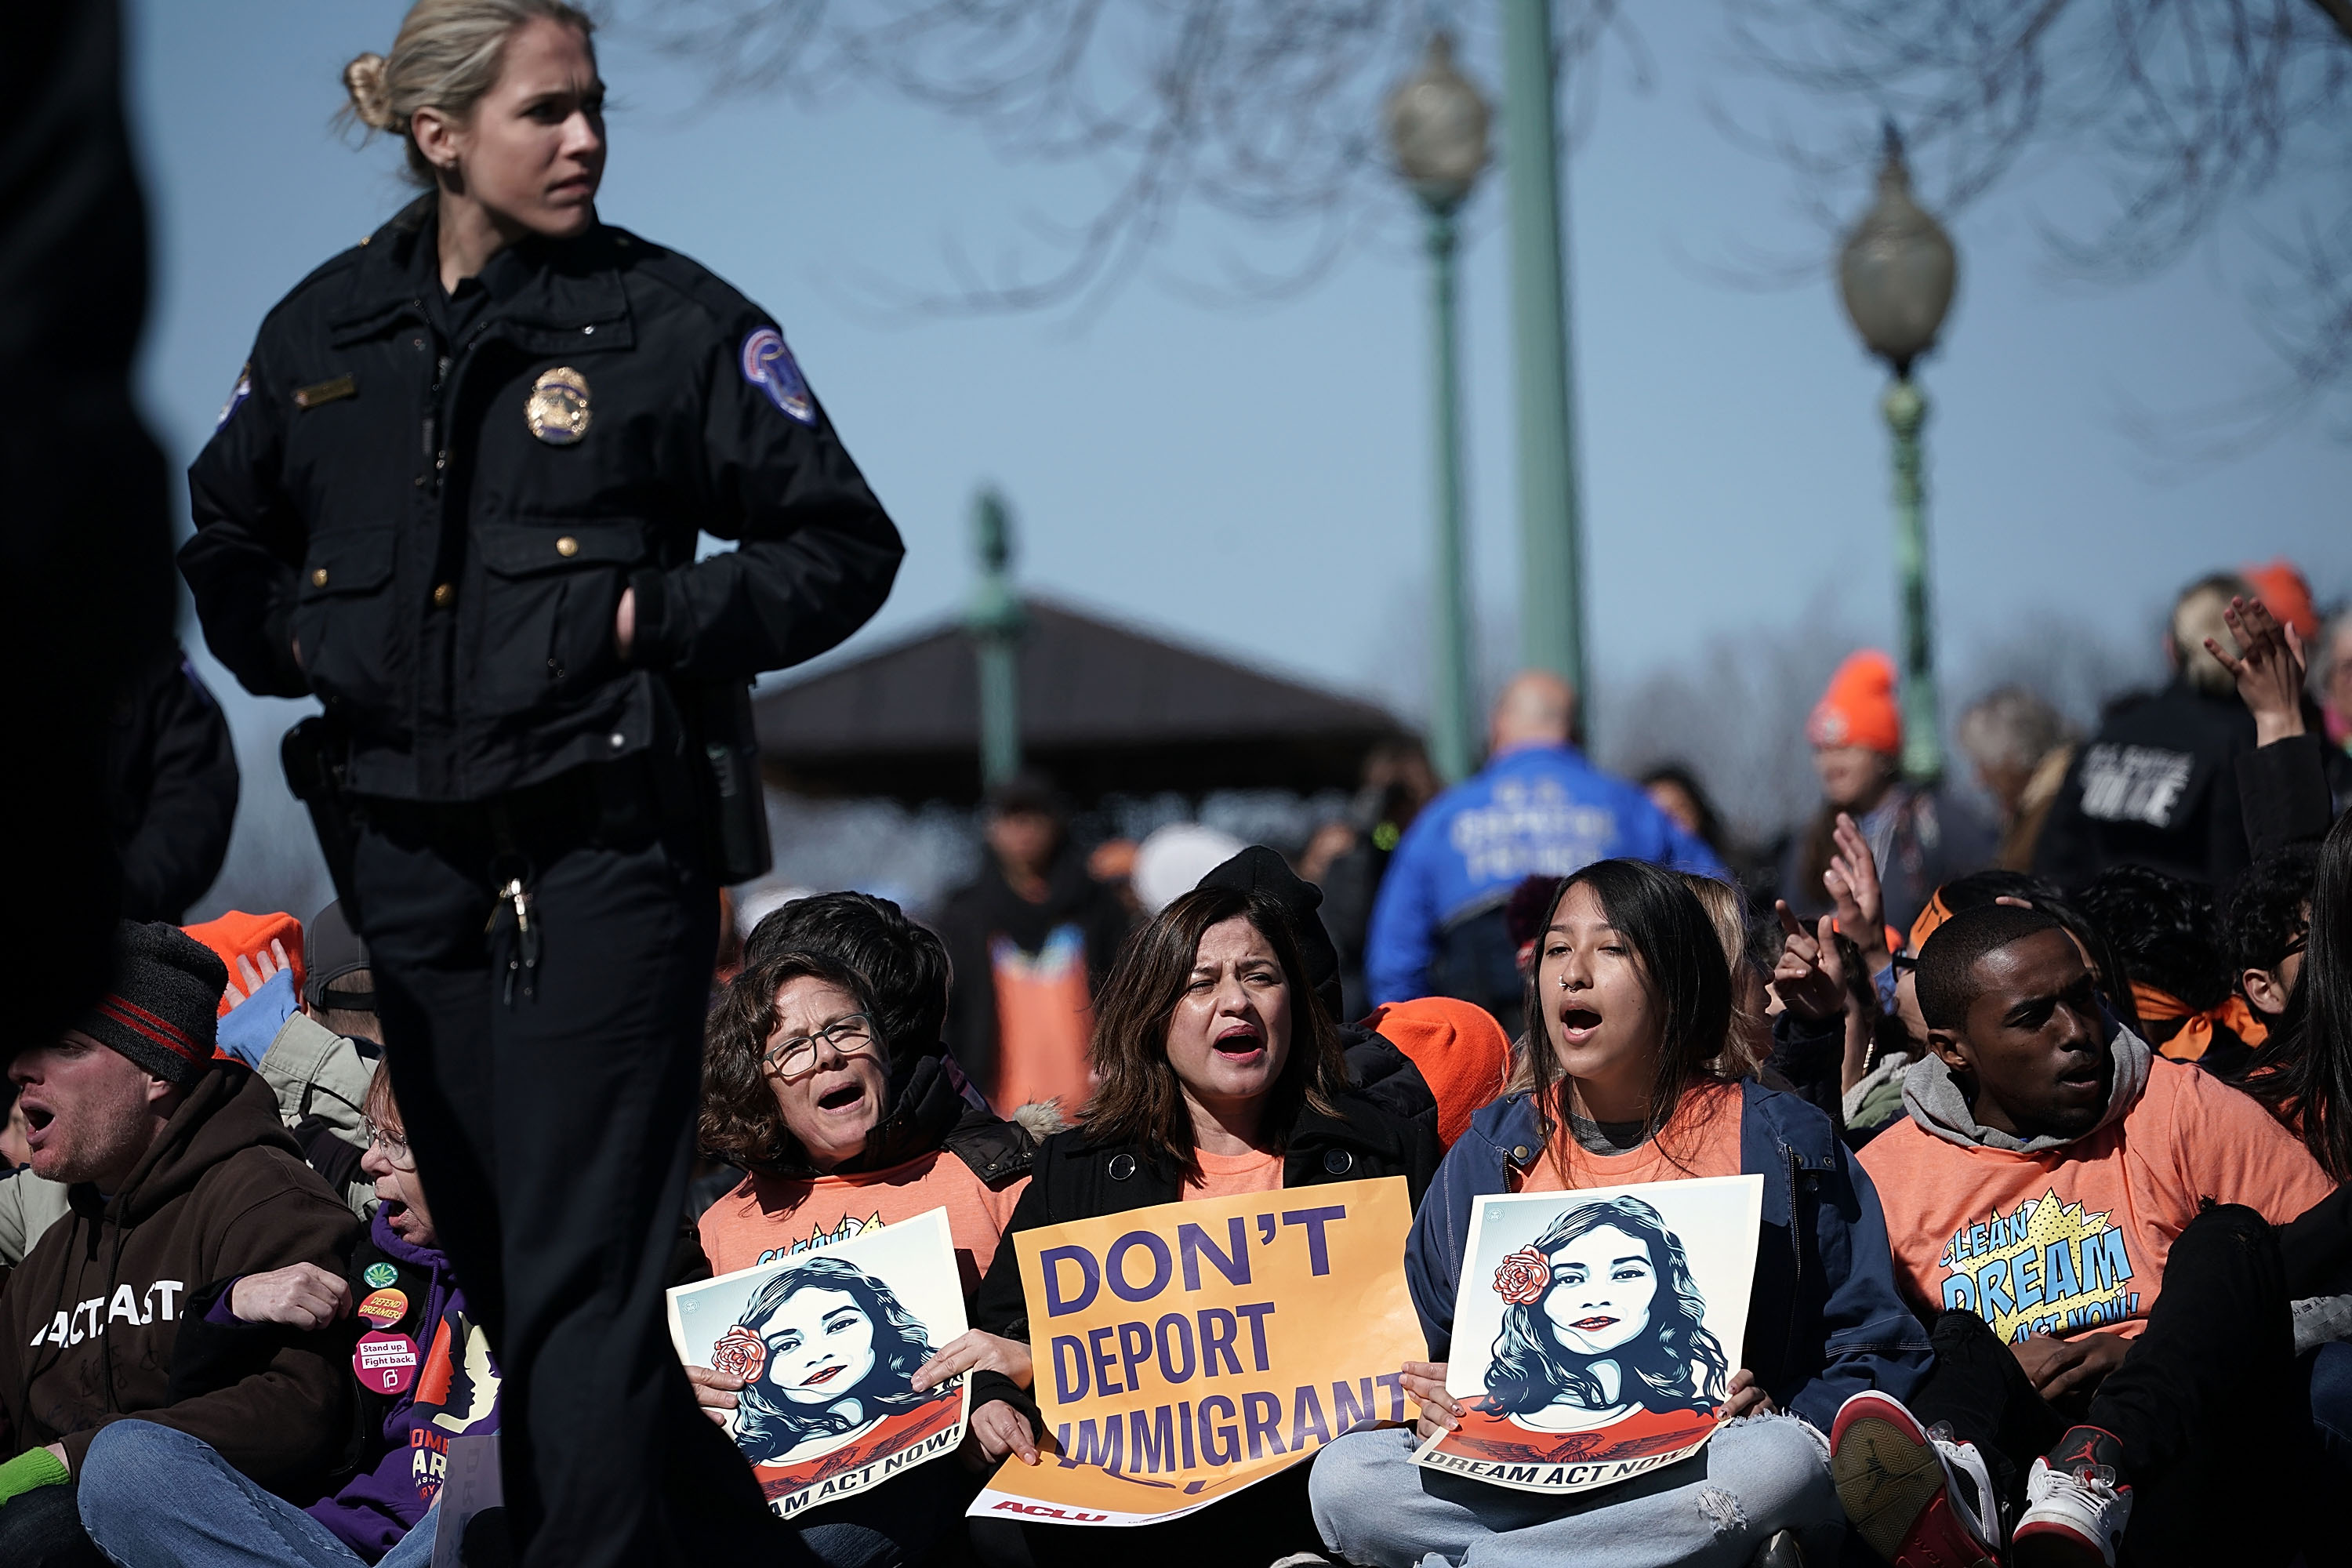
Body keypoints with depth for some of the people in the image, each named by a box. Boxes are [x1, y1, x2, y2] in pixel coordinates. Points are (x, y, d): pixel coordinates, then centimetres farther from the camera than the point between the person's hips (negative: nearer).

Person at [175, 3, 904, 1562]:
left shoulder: (673, 319, -3)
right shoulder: (324, 332, 8)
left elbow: (845, 543, 2)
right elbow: (224, 544, 25)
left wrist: (666, 619, -10)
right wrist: (299, 639, 7)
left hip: (607, 852, -5)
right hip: (411, 854, 5)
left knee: (583, 1270, -11)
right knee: (499, 1258, 11)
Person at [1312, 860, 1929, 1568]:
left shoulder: (1782, 1144, 5)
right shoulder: (1491, 1153, 13)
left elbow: (1879, 1352, 5)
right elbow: (1434, 1354, 23)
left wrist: (1780, 1413, -15)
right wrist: (1442, 1407, -1)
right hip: (1519, 1474, 2)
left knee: (1782, 1460, -38)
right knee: (1342, 1477, -25)